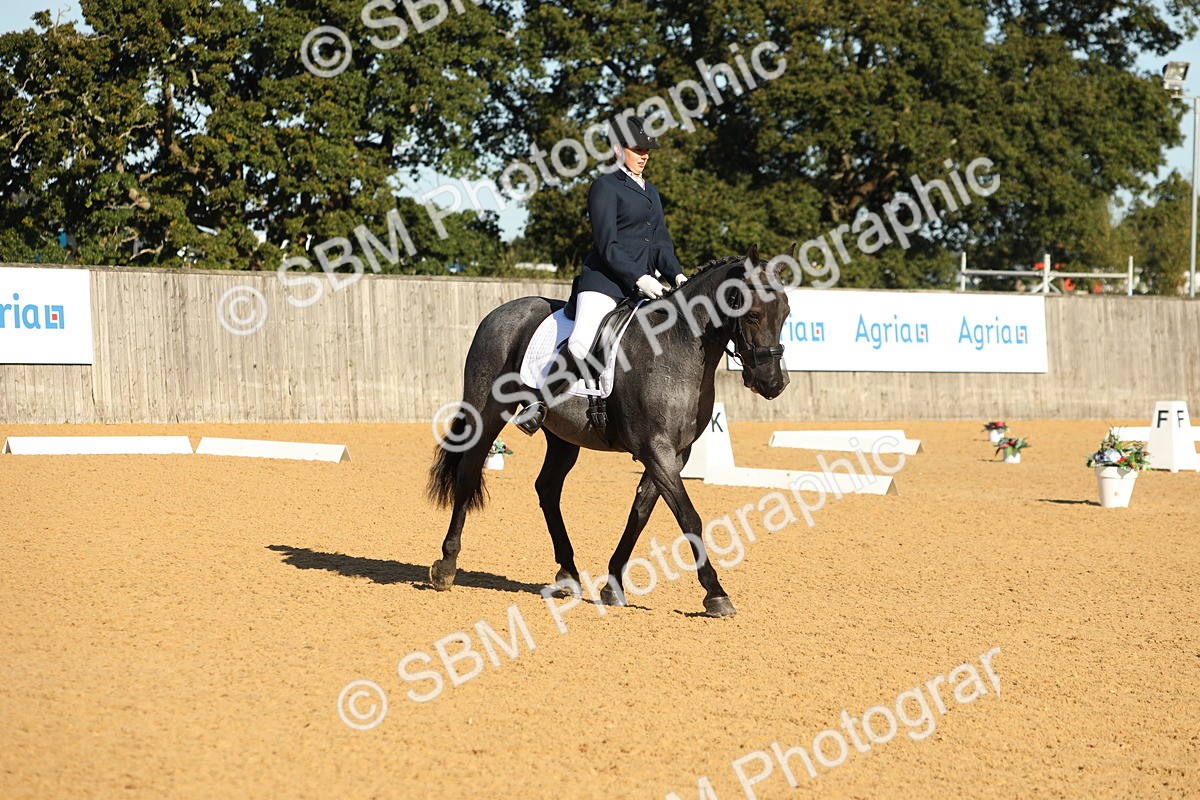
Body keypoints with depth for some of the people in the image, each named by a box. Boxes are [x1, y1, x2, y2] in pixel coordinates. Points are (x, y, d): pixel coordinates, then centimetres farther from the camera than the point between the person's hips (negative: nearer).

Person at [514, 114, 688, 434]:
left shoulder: (651, 192, 23)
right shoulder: (605, 187, -1)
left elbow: (661, 242, 20)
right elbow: (607, 246, -10)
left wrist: (677, 275, 2)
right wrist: (639, 278, -20)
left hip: (643, 285, 8)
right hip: (605, 280, -8)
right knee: (582, 344, -29)